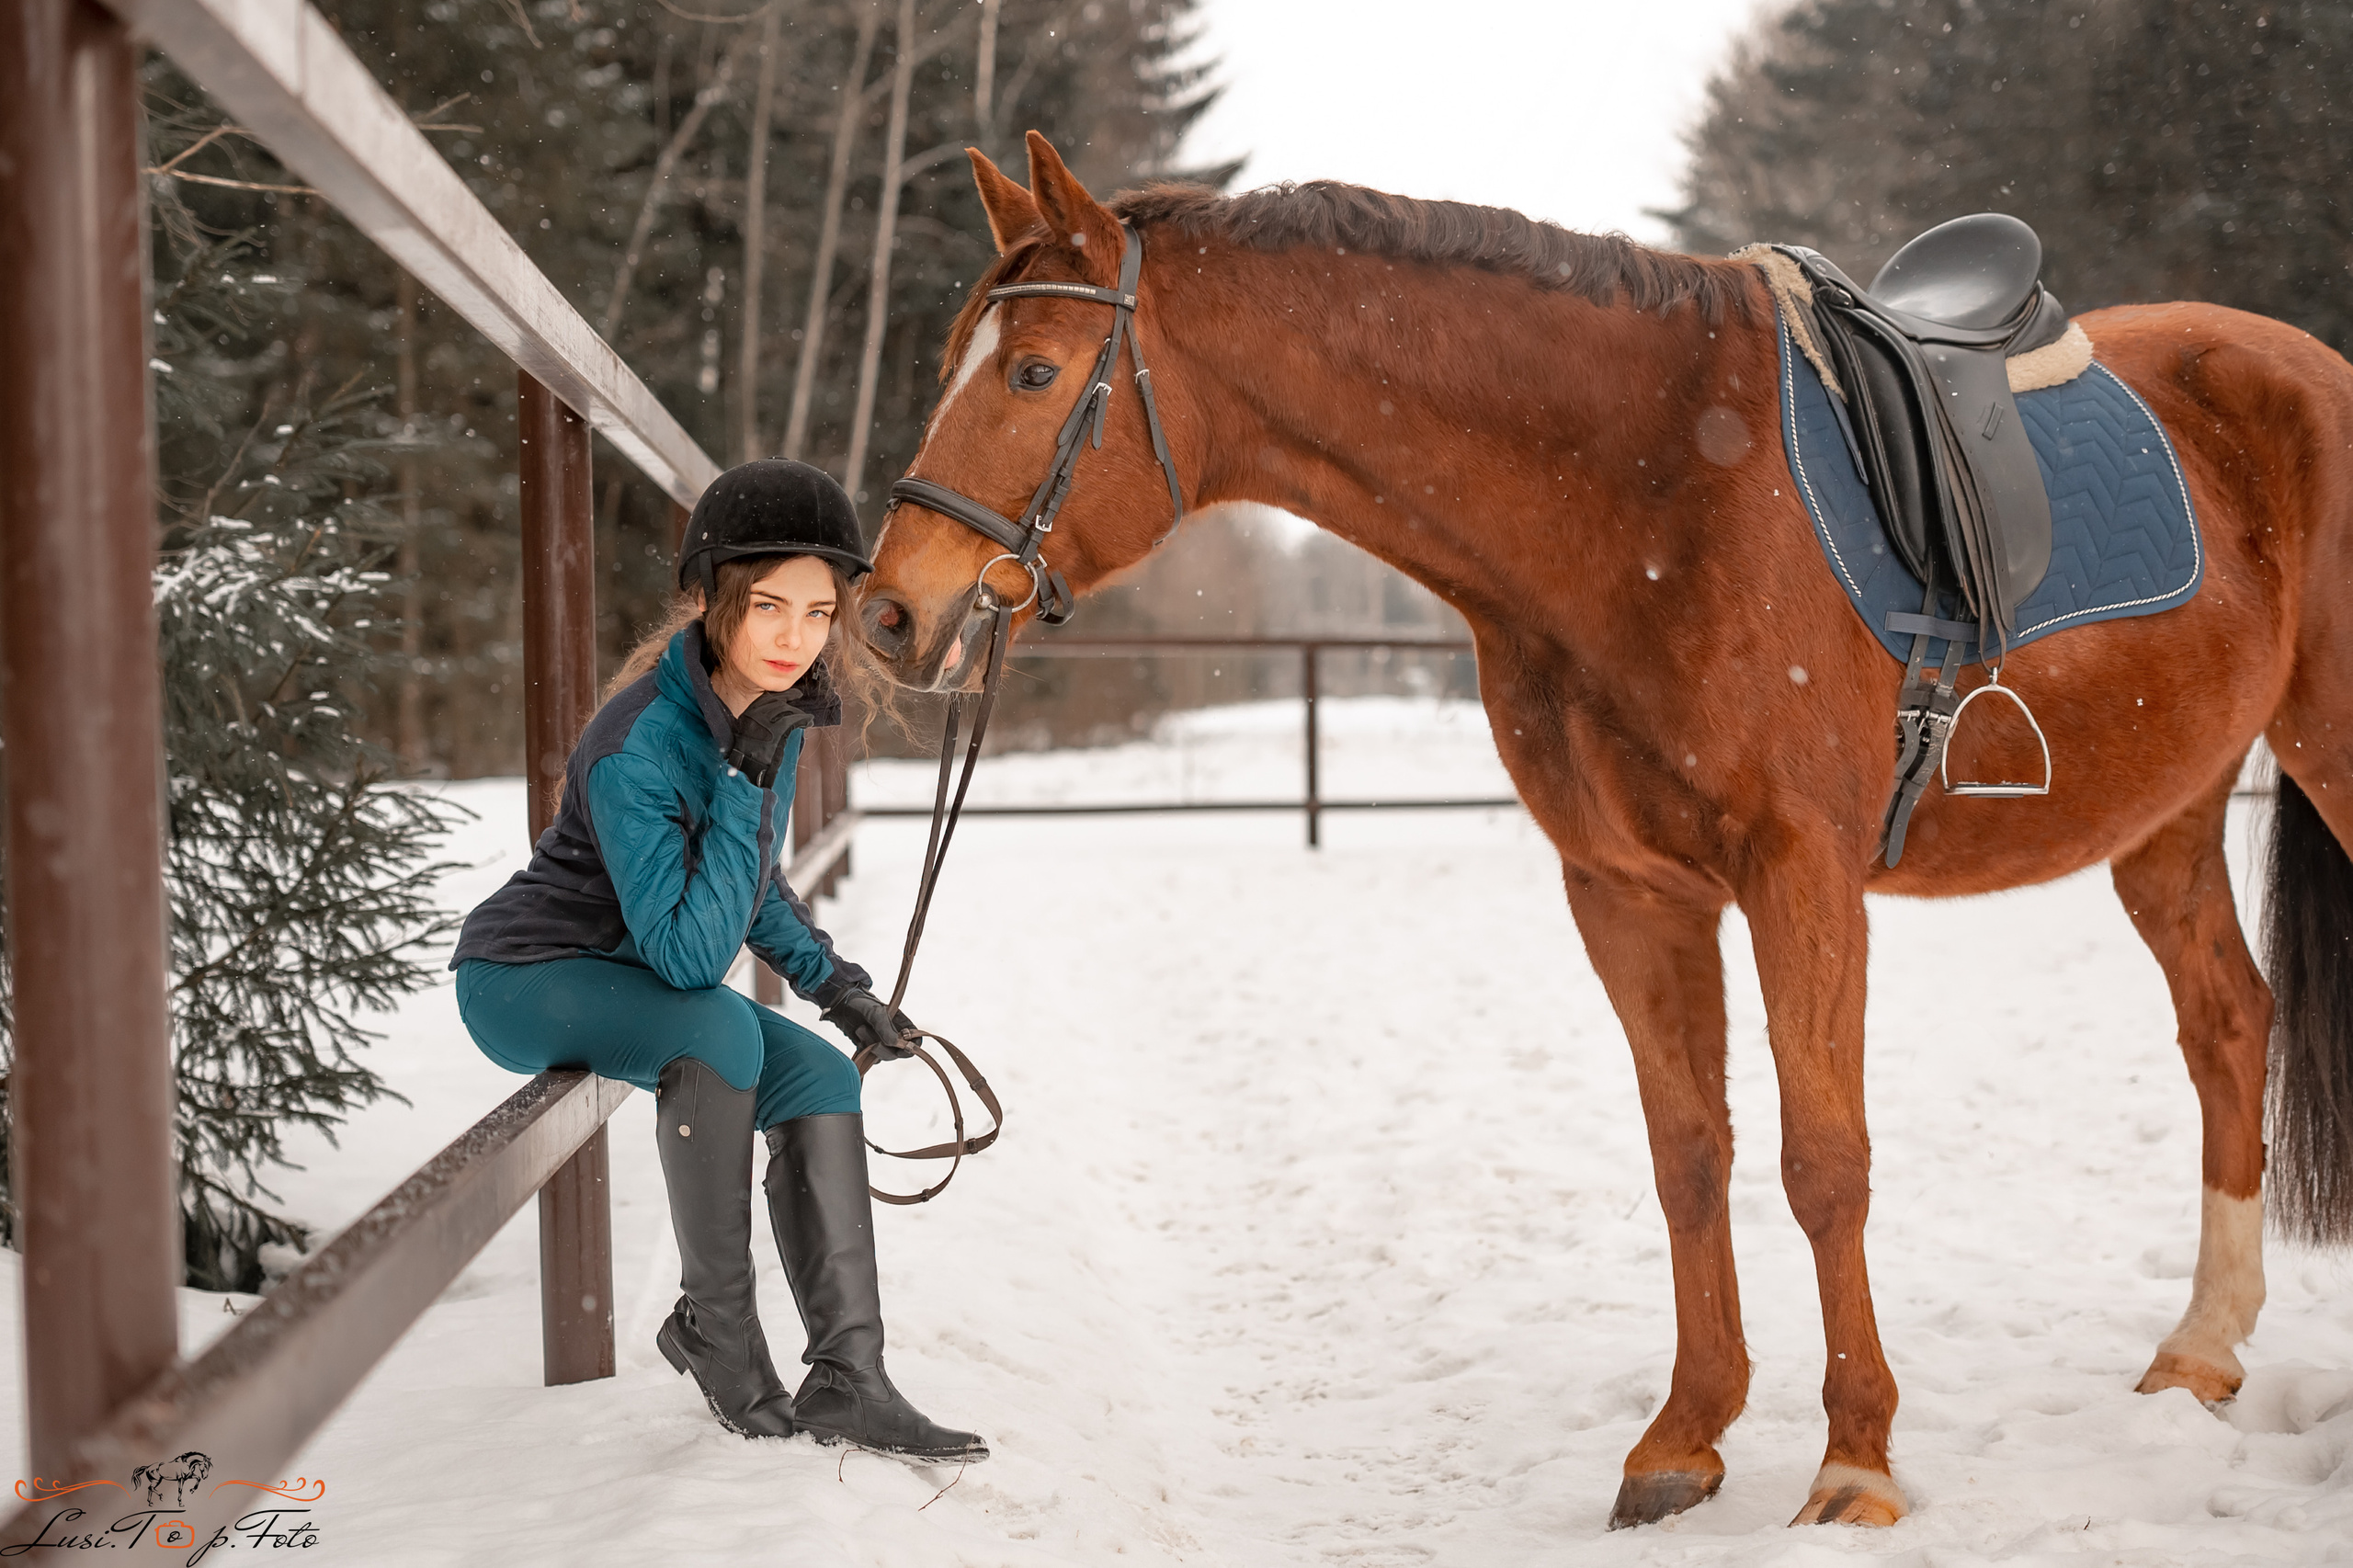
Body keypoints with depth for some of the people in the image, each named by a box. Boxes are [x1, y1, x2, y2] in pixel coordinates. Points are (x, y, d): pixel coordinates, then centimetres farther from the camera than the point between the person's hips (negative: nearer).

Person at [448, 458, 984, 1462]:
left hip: (630, 980, 8)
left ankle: (846, 1380, -9)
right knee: (719, 1030, -33)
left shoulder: (775, 708, -5)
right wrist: (748, 778, -38)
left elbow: (756, 885, 13)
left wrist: (836, 984, 3)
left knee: (822, 1080, -7)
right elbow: (691, 953, -36)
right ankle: (715, 1326, -18)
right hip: (523, 981, -8)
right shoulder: (639, 746, -31)